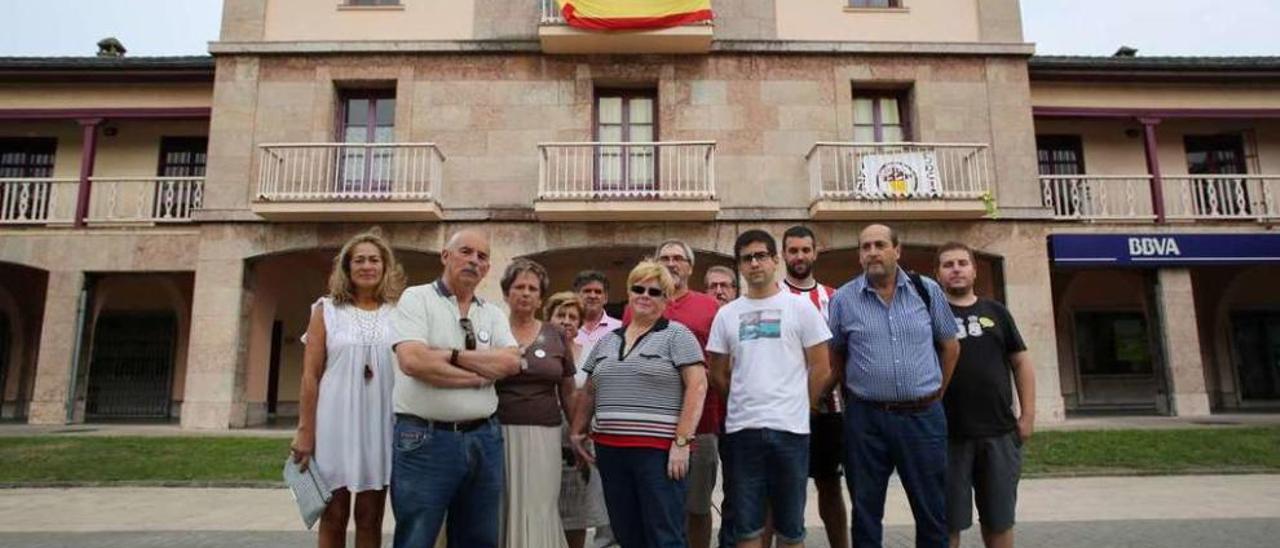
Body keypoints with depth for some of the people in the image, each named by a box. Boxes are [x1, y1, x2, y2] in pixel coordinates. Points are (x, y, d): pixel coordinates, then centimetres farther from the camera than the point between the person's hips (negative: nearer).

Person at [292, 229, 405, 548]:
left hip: (381, 425, 1)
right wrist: (305, 432, -4)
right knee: (333, 517, 8)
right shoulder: (326, 310, 3)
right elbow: (310, 376, 0)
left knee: (370, 518, 9)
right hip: (336, 423, -1)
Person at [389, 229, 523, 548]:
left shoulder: (494, 314, 12)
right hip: (425, 438, -5)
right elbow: (413, 361, -18)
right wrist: (480, 374, -9)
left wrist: (452, 355, -12)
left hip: (483, 439, 5)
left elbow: (511, 363, -4)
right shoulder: (416, 298, -2)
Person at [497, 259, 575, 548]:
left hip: (544, 435, 1)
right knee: (502, 511, 4)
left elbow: (568, 392, 13)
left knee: (539, 512, 4)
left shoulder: (557, 336, 8)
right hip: (499, 433, -1)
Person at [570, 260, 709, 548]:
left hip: (659, 451, -5)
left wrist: (682, 441, -16)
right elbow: (590, 392, 22)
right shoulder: (607, 340, 15)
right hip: (610, 451, 6)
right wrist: (578, 432, 16)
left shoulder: (677, 334, -3)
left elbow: (697, 386, -10)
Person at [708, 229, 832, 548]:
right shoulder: (726, 314, 8)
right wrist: (745, 400, 9)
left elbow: (821, 368, 2)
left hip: (789, 427, -2)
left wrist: (799, 405, 5)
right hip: (741, 427, 2)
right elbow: (718, 373, 13)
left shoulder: (801, 308, 1)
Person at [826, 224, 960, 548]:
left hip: (924, 416, 1)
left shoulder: (927, 290, 3)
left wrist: (936, 394, 12)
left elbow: (950, 346, 12)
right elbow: (834, 356, 9)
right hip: (866, 418, -1)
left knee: (932, 511, 11)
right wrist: (856, 394, 6)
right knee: (866, 512, 10)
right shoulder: (843, 299, -1)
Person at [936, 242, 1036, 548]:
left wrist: (1028, 415, 3)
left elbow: (1021, 363, 11)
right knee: (948, 520, 6)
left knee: (999, 519, 15)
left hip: (1000, 433, 3)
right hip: (947, 434, -3)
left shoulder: (995, 312, 11)